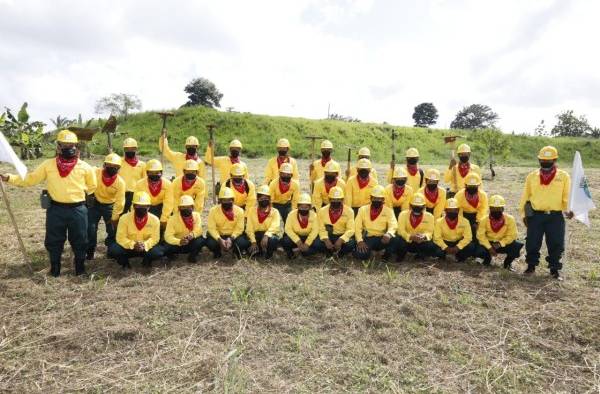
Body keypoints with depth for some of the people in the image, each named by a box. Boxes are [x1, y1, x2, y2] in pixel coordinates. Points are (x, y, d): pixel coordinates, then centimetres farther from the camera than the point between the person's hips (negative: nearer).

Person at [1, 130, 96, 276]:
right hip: (56, 209, 1)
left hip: (77, 210, -1)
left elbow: (92, 186, 13)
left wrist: (80, 194, 6)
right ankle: (55, 267, 29)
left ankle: (80, 266, 27)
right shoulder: (48, 164, 2)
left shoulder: (84, 167, -1)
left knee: (79, 241, 9)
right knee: (53, 241, 11)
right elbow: (30, 179, 7)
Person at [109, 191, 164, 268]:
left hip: (146, 248, 0)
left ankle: (146, 260, 7)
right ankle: (125, 262, 5)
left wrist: (145, 245, -29)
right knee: (113, 250, -29)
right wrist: (133, 245, -30)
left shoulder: (155, 220, -10)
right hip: (128, 247, 0)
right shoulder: (124, 218, -12)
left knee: (158, 252, -30)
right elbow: (121, 238, -13)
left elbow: (155, 238, -8)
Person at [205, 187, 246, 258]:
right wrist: (219, 239, -29)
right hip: (218, 235, 0)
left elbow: (239, 228, -11)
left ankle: (233, 248, 7)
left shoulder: (239, 211, -9)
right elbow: (211, 228, -14)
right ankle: (218, 250, 6)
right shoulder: (213, 210, -10)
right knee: (210, 243, -32)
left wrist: (231, 238, -28)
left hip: (233, 235, 0)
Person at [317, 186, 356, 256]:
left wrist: (341, 240, -30)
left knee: (350, 245, -34)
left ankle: (338, 253, 0)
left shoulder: (349, 211, -6)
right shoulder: (322, 211, -1)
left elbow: (350, 230, -13)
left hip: (343, 236, 0)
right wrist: (326, 240, -26)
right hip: (329, 236, 1)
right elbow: (321, 229, -5)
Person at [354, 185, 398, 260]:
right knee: (360, 254, -30)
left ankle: (386, 257, -1)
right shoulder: (363, 209, 4)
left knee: (394, 240, -32)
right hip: (367, 238, 0)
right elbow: (357, 227, -2)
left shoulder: (388, 211, 3)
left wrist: (388, 234, -34)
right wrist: (360, 241, -18)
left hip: (382, 239, 1)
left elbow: (393, 226, -11)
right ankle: (367, 250, 8)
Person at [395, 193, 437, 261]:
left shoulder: (429, 216, -3)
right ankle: (400, 256, 4)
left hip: (422, 242, 1)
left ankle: (420, 255, 7)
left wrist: (424, 237, -36)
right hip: (407, 240, -1)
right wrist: (411, 237, -35)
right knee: (399, 242, -34)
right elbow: (401, 231, -15)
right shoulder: (403, 214, -6)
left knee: (431, 246, -30)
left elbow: (429, 232, -11)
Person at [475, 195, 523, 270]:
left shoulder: (510, 219, -12)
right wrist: (489, 247, -23)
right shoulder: (485, 220, -11)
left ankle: (508, 262, 5)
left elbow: (511, 235, -13)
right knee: (480, 251, -30)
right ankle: (488, 258, 12)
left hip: (504, 243, 0)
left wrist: (500, 244, -25)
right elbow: (481, 235, -12)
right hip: (488, 243, 0)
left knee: (517, 246, -29)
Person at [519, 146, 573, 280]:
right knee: (532, 243, 6)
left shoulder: (564, 176, 3)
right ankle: (531, 266, 23)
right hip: (535, 215, 1)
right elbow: (525, 196, 9)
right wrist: (523, 214, 5)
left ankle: (554, 269, 20)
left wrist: (567, 210, -19)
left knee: (556, 244, 6)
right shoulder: (532, 176, 6)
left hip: (555, 216, -1)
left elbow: (567, 196, -1)